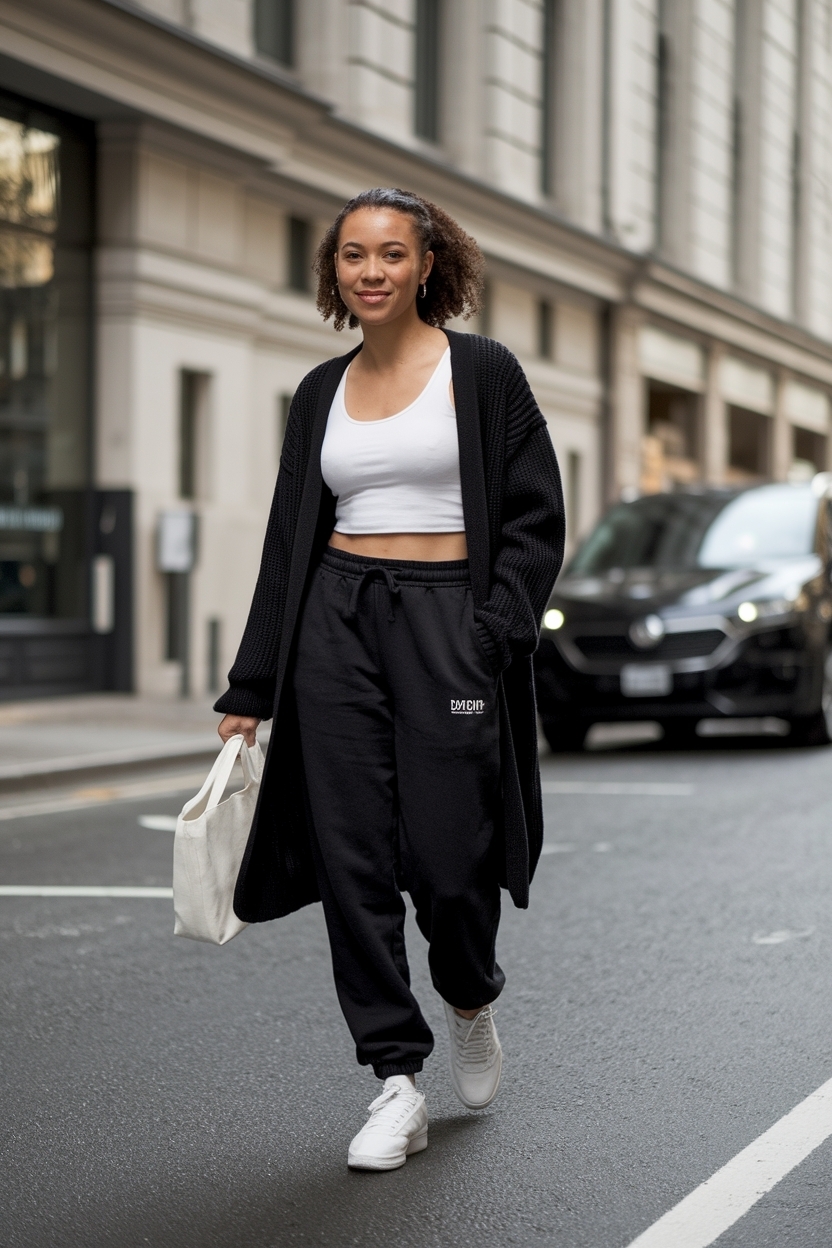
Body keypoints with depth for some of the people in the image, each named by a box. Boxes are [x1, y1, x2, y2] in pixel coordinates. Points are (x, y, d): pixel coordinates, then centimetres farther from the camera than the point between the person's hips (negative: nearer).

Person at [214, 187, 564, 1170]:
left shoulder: (483, 373, 1)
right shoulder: (322, 393, 12)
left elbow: (535, 519, -1)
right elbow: (289, 541, 14)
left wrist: (491, 634, -14)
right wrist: (248, 691, 11)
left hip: (448, 620, -3)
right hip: (336, 622, 4)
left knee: (447, 857, -6)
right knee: (354, 855, -2)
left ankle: (470, 1000, 28)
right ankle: (397, 1081, 6)